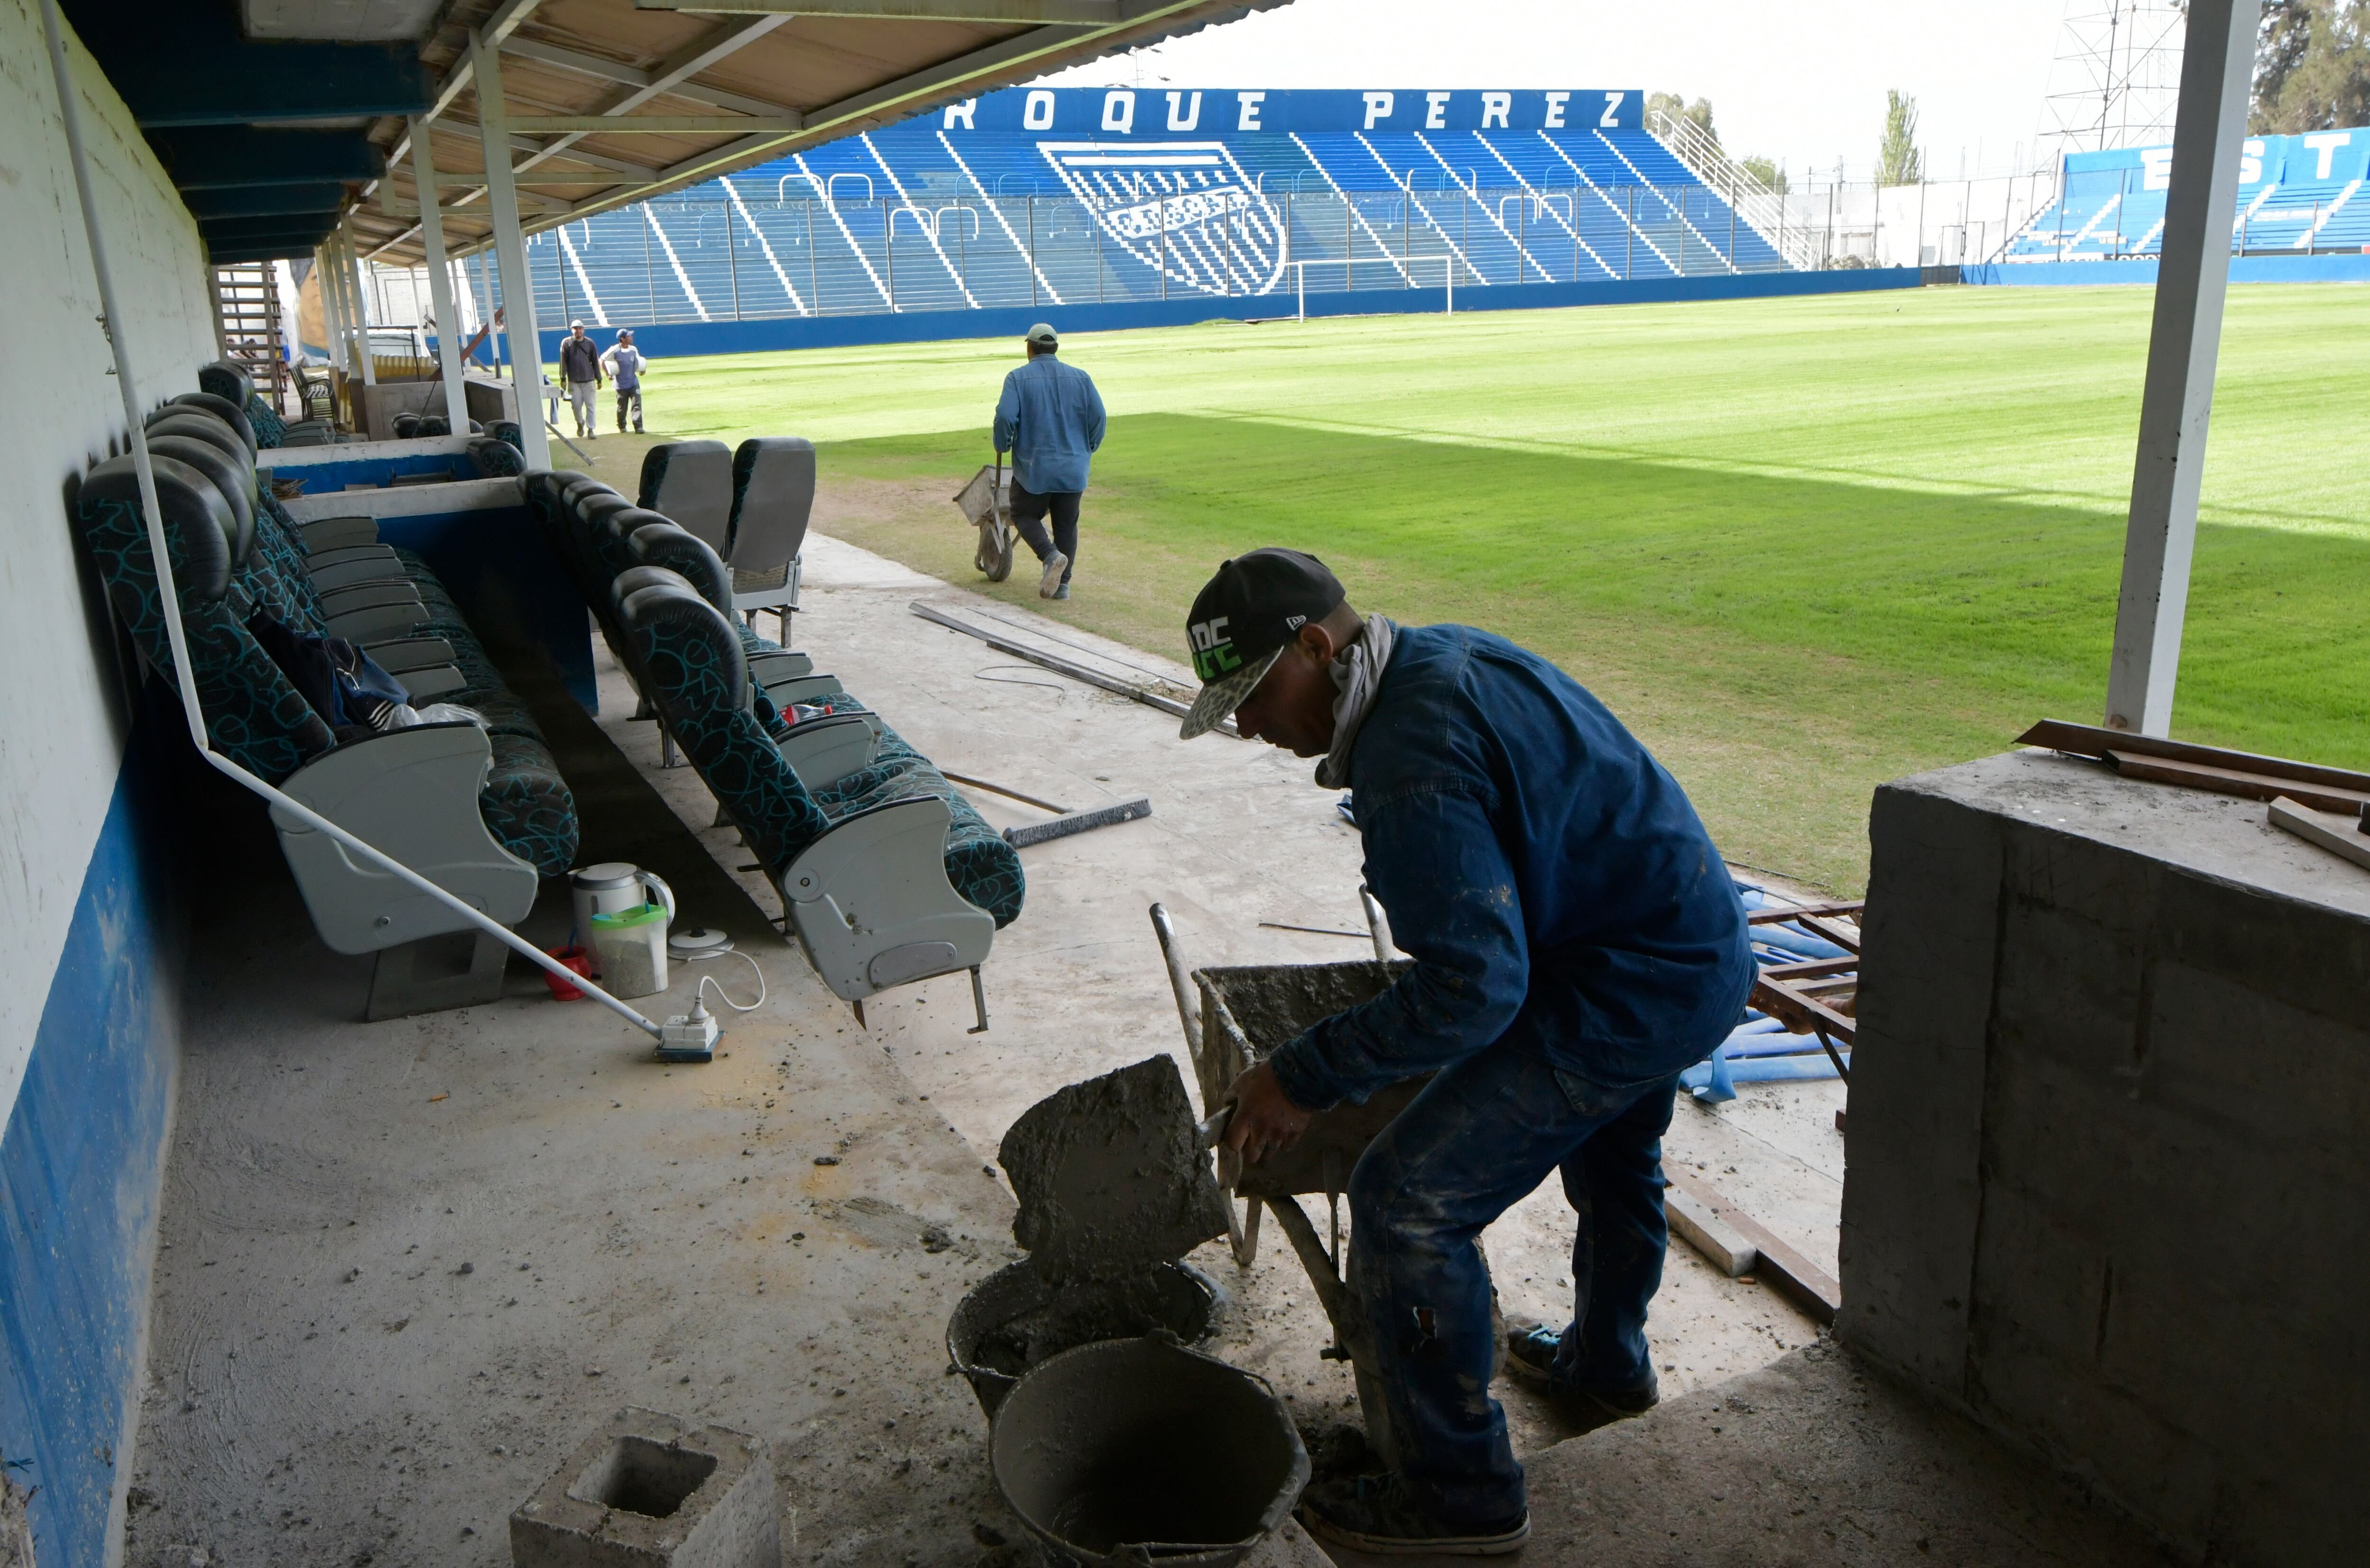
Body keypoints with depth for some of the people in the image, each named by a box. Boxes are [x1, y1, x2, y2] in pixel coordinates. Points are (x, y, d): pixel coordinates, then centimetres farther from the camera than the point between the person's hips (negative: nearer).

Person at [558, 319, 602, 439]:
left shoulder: (590, 343, 4)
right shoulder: (566, 343, 1)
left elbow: (595, 362, 8)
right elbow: (563, 362, 1)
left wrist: (599, 380, 6)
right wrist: (563, 379, -4)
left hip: (589, 381, 1)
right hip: (574, 382, -1)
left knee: (590, 405, -2)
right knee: (576, 405, 0)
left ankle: (591, 429, 3)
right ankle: (580, 423, 26)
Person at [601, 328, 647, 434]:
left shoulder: (634, 350, 0)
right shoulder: (615, 351, -13)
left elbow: (638, 362, 17)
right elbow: (602, 360, -4)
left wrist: (641, 370, -4)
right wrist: (608, 374, -9)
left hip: (634, 382, 3)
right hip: (621, 384, -3)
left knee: (637, 404, -10)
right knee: (622, 407, 8)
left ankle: (638, 427, -11)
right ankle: (622, 427, 26)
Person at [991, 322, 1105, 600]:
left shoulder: (1018, 378, -5)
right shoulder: (1080, 377, 4)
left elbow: (1005, 417, -14)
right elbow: (1098, 417, 2)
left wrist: (1002, 446, 4)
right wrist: (1088, 450, 17)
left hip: (1033, 468, -3)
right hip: (1073, 469, 3)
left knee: (1024, 515, 13)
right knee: (1067, 523, 12)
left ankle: (1051, 555, -12)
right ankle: (1063, 584, 9)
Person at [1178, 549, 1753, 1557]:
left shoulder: (1411, 764, -28)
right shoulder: (1444, 652, 4)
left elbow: (1472, 987, -32)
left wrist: (1305, 1078, -25)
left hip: (1626, 998, -11)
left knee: (1406, 1201, -7)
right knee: (1611, 1150, 34)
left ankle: (1460, 1493, 8)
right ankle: (1606, 1361, 59)